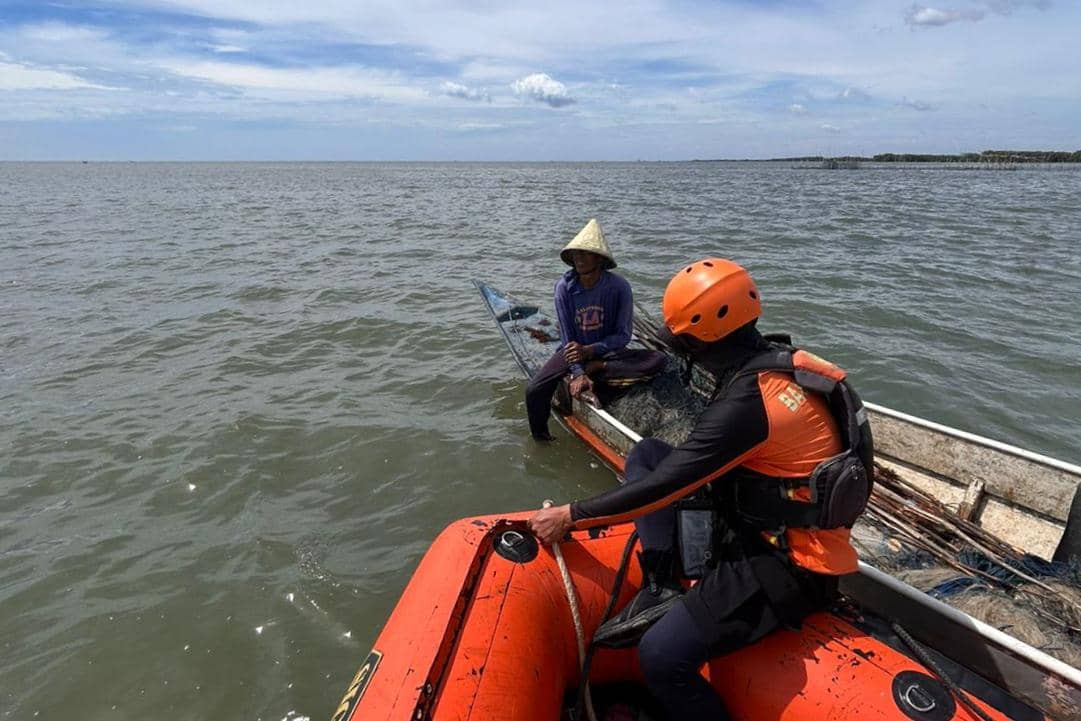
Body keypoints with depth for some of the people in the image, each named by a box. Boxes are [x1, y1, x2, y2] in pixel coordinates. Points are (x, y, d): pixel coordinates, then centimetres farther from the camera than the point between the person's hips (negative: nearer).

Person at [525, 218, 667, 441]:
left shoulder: (619, 287, -18)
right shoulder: (564, 287, -14)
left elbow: (623, 335, -14)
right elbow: (567, 337, -12)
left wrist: (590, 350, -29)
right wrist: (578, 373, -24)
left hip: (607, 350, 0)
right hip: (575, 349, 1)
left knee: (658, 360, -25)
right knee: (534, 391, -22)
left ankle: (593, 370, -22)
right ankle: (542, 441, 4)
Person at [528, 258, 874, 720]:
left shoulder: (746, 399, -28)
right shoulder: (777, 359, -1)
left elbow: (663, 486, -23)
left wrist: (571, 517, -11)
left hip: (787, 563, -9)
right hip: (763, 523, 9)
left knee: (661, 657, -20)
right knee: (646, 452, 5)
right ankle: (661, 589, -1)